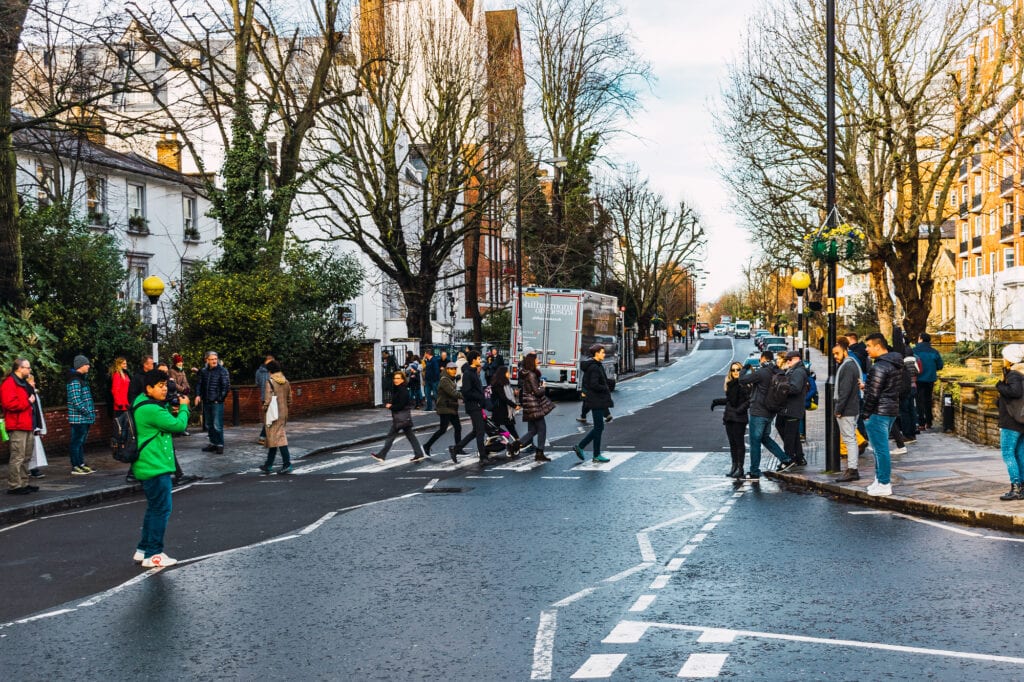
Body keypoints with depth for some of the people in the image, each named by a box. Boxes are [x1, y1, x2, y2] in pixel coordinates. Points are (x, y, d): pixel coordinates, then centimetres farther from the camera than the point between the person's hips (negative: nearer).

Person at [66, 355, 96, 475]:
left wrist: (92, 411, 17)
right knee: (77, 442, -5)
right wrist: (87, 412, -18)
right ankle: (75, 467, 0)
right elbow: (76, 400, -22)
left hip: (85, 418, 10)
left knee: (81, 442, 15)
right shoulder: (75, 381, -15)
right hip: (78, 418, -10)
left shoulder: (81, 378, 18)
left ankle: (81, 464, 23)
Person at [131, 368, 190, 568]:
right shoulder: (152, 410, -22)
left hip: (149, 466, 11)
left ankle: (143, 549, 27)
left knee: (154, 508, 19)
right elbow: (178, 425, -19)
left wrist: (172, 407, 6)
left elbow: (165, 422, 21)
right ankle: (153, 555, 2)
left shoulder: (143, 403, 11)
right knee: (161, 510, -4)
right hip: (156, 467, -11)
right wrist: (184, 407, -3)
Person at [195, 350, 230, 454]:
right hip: (206, 402, 6)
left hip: (217, 402, -6)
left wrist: (220, 398, -9)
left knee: (217, 425, -9)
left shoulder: (222, 370, -6)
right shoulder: (203, 371, 9)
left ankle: (220, 445, -1)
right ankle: (213, 443, 21)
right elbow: (199, 384, 15)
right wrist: (198, 395, 0)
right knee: (208, 425, 12)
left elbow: (226, 386, -8)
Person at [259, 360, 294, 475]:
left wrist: (263, 409, -4)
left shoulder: (270, 382, -13)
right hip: (283, 413, 7)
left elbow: (267, 400, -20)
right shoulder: (286, 382, 8)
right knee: (272, 438, 15)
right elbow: (289, 399, 11)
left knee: (279, 439, -5)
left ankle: (287, 464, -8)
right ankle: (268, 465, 22)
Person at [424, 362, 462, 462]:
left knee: (458, 427, 5)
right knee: (442, 429, -7)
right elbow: (452, 393, -25)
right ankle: (427, 446, 5)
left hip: (452, 408, 9)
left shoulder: (451, 380, 16)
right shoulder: (444, 380, -14)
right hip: (445, 408, -9)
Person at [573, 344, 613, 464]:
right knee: (599, 427, -2)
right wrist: (606, 389, -10)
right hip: (597, 401, -10)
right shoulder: (594, 367, -18)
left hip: (597, 400, 10)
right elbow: (594, 385, -25)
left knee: (598, 427, 14)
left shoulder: (596, 366, 13)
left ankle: (580, 446, 16)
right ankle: (596, 456, 6)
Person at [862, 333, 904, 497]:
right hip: (892, 410, 10)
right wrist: (866, 385, 16)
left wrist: (866, 414, -11)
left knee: (880, 448, -5)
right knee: (881, 448, 18)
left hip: (878, 412, -10)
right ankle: (880, 479, 25)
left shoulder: (879, 367, -18)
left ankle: (884, 485, -1)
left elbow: (873, 393, -19)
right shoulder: (896, 364, 12)